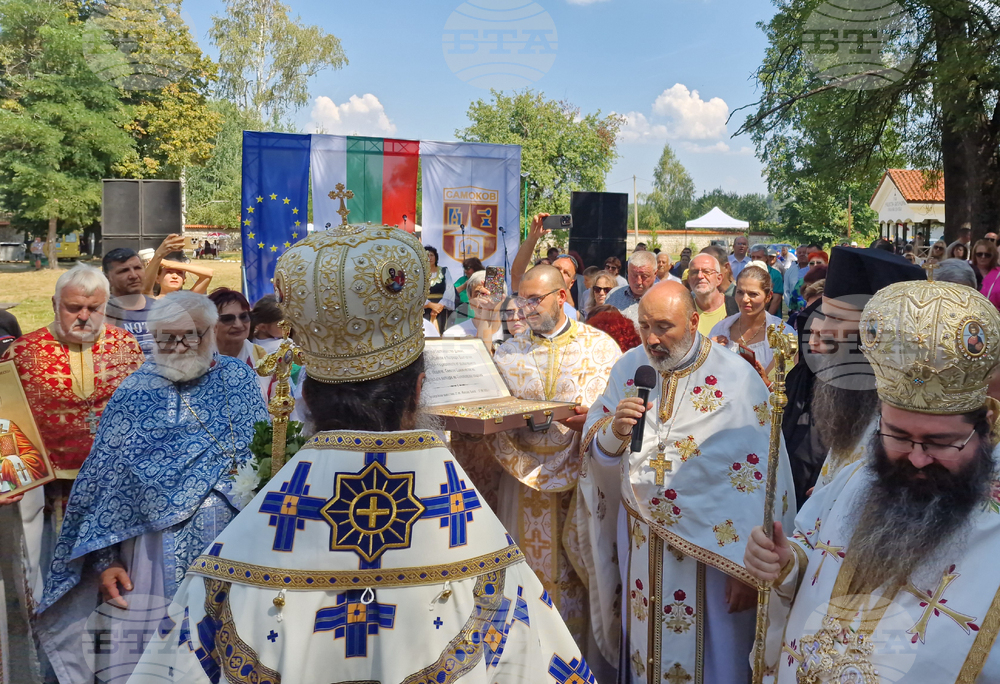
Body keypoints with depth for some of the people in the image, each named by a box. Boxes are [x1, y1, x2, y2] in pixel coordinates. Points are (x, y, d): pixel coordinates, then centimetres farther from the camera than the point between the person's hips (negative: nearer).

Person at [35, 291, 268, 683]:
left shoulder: (239, 377, 3)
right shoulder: (134, 394, -3)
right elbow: (104, 481, -2)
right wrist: (105, 559, -6)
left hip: (239, 540, 2)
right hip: (162, 545, -2)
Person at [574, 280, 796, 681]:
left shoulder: (737, 378, -14)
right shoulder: (628, 368, -1)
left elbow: (759, 482, -14)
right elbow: (595, 450, 2)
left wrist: (748, 567, -14)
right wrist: (615, 430, -20)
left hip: (710, 546, -3)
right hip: (640, 541, 4)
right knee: (643, 649, 19)